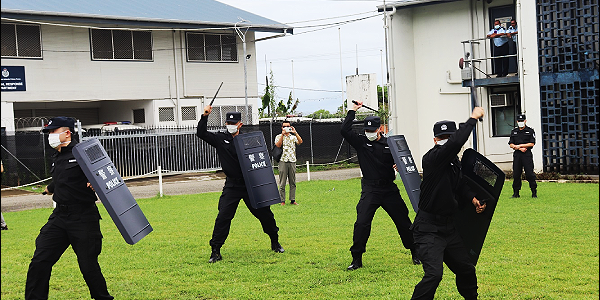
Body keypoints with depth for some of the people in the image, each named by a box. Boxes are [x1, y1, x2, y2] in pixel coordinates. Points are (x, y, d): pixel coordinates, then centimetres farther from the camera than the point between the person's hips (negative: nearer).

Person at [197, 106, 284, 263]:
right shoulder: (220, 139, 4)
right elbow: (201, 133, -3)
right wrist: (205, 116, -14)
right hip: (232, 186, -1)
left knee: (264, 213, 8)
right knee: (223, 216, -10)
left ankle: (275, 242, 30)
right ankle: (215, 251, -4)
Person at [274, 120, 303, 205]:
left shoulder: (293, 137, 13)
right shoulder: (279, 137, 7)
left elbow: (300, 142, -6)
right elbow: (278, 145, -12)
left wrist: (295, 133, -15)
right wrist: (283, 134, -14)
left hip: (292, 161, 3)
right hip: (283, 161, -3)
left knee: (293, 182, 4)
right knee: (282, 183, -2)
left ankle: (292, 200, 10)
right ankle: (282, 201, 1)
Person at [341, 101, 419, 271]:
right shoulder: (361, 143, 2)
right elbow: (345, 130, -11)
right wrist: (353, 110, -9)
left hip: (389, 189, 1)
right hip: (370, 190, -1)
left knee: (403, 221, 6)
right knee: (362, 223, -10)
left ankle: (415, 253, 22)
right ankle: (356, 259, 0)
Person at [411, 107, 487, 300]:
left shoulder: (454, 161, 9)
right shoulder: (432, 158, -18)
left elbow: (460, 185, 22)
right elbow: (456, 142, -33)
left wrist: (472, 198, 3)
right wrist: (473, 118, -23)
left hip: (448, 226, 9)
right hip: (428, 228, -9)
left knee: (466, 269, 20)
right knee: (434, 274, -22)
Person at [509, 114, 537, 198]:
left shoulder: (530, 131, 5)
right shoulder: (513, 132, 14)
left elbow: (532, 144, -4)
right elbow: (511, 144, 8)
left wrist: (519, 145, -9)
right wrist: (520, 148, -8)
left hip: (527, 154, -3)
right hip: (517, 154, 3)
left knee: (530, 174, -7)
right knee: (516, 174, 3)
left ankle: (534, 192, -1)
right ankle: (516, 193, 9)